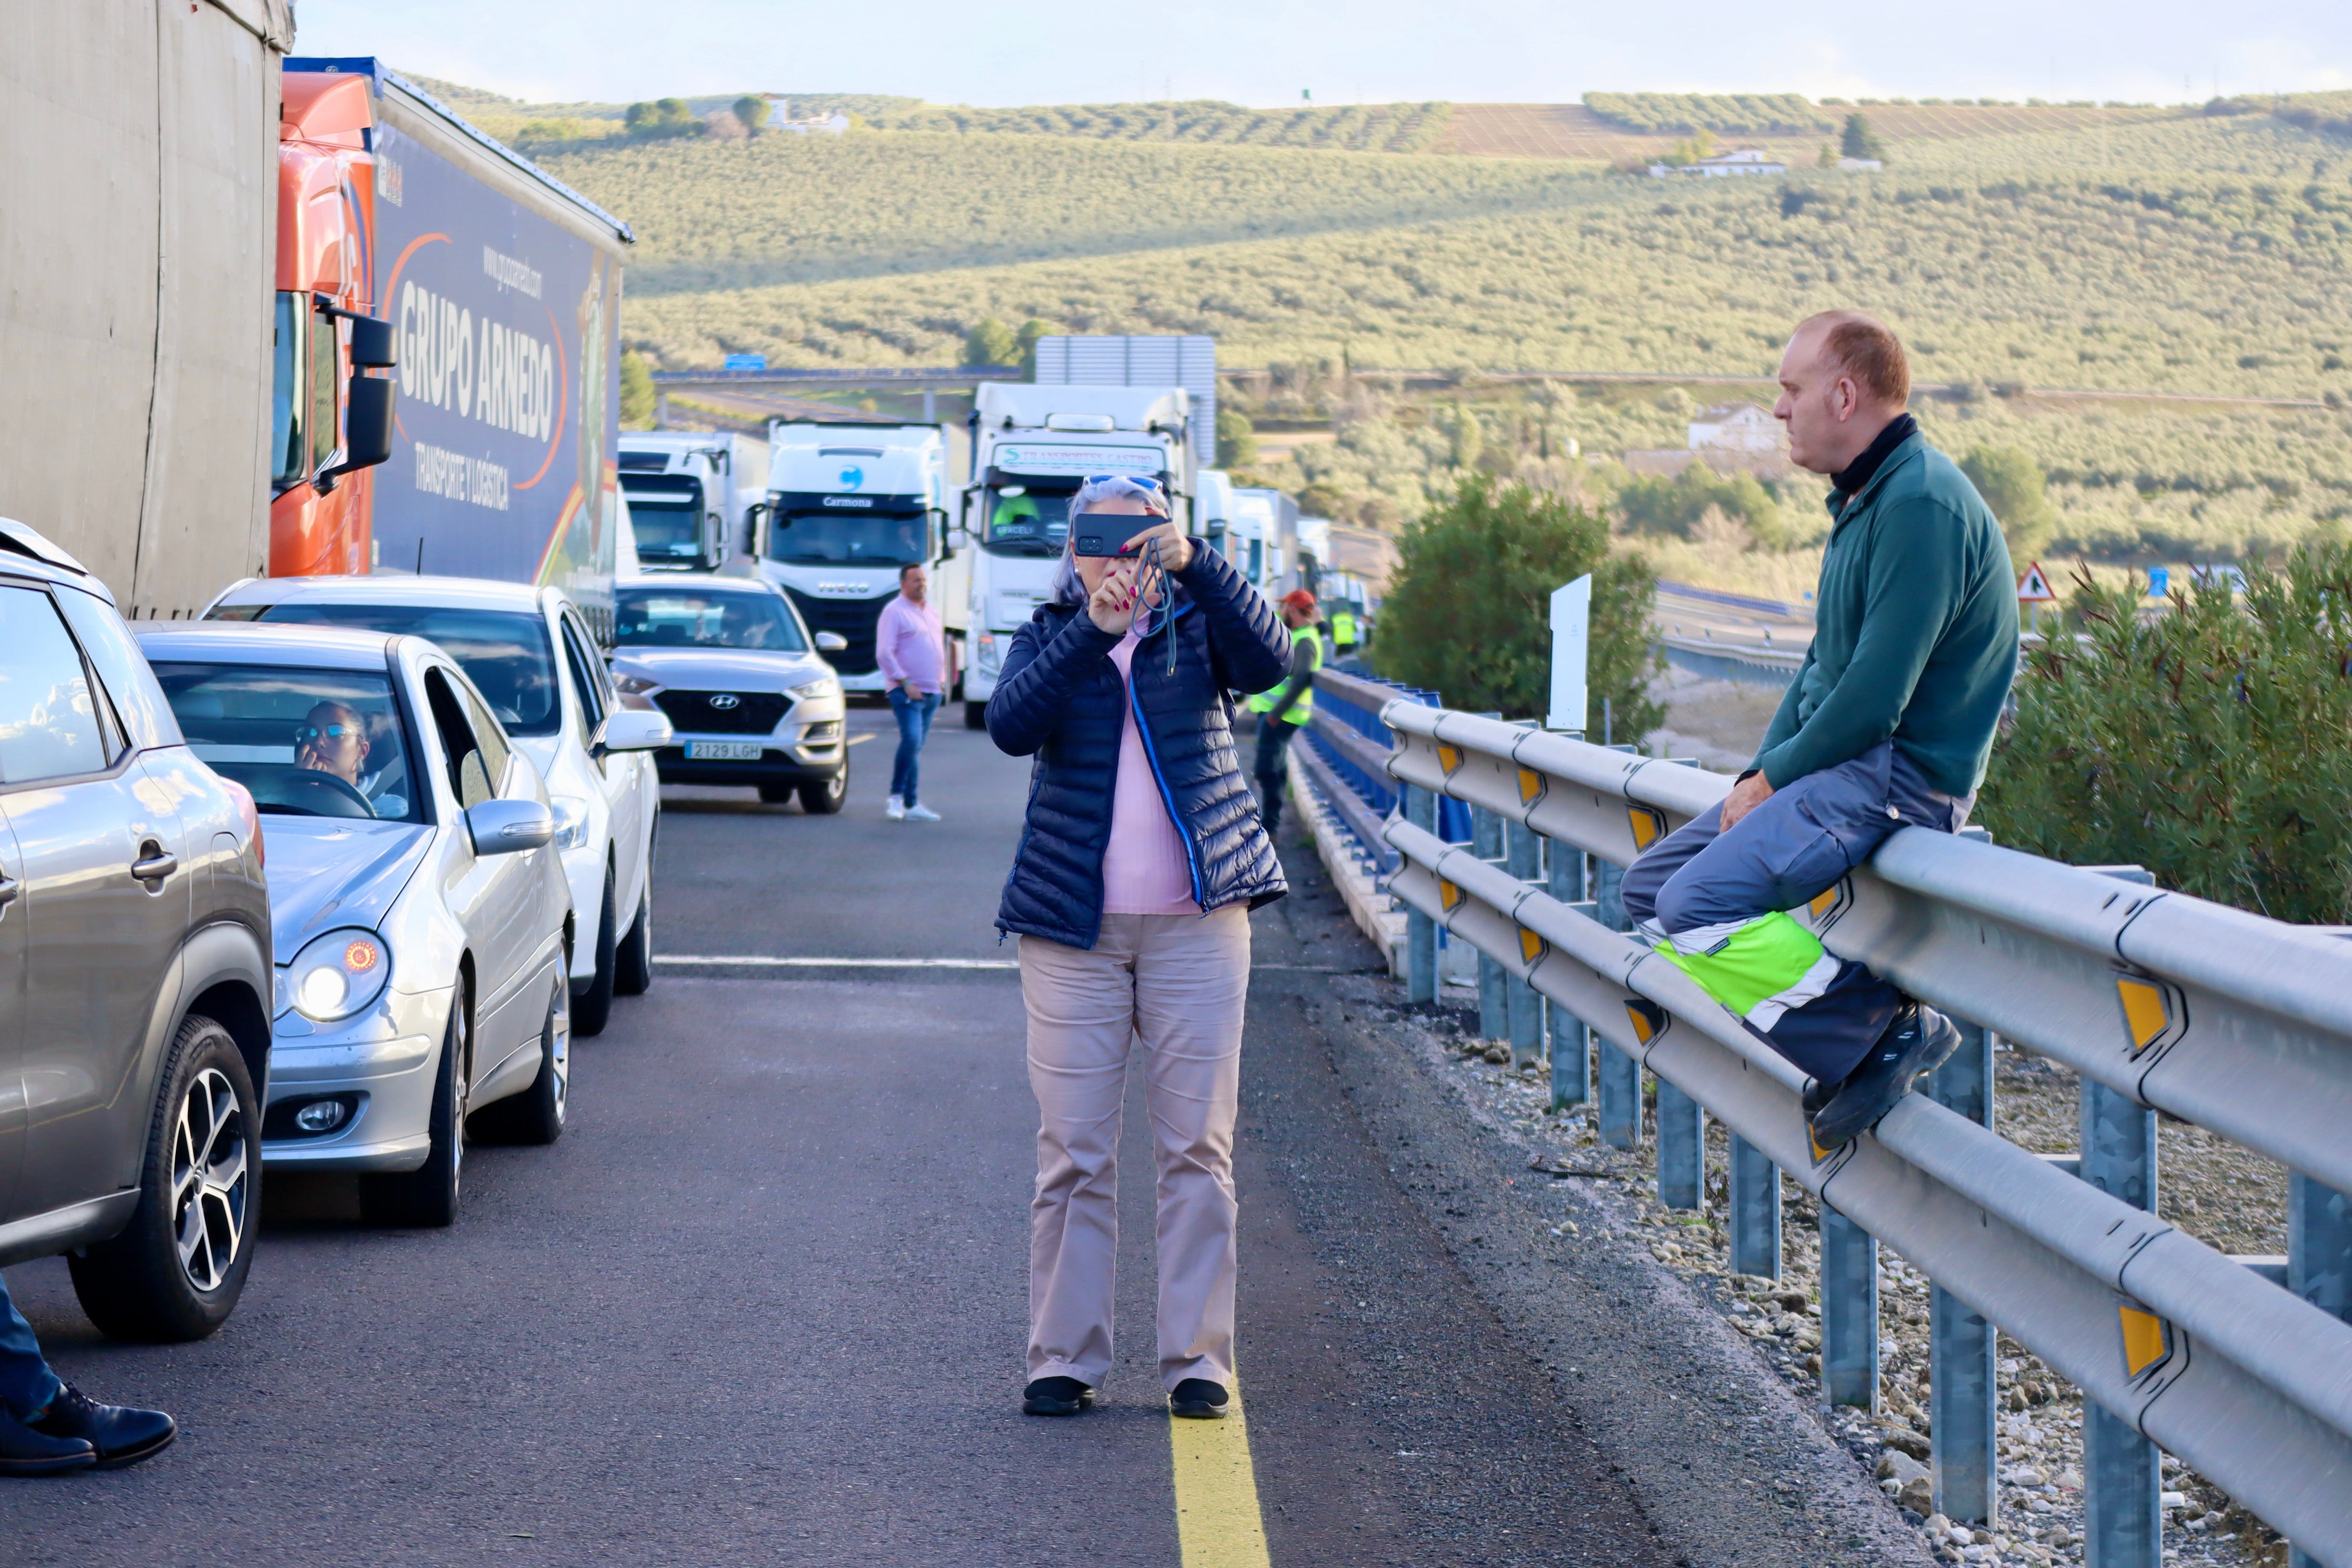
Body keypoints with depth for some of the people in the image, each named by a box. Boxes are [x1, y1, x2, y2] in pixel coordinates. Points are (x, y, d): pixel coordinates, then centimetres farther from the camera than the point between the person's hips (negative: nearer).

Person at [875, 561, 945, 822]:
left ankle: (911, 805, 9)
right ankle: (897, 797, -13)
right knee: (911, 740, -22)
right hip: (906, 691, -7)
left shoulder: (931, 613, 19)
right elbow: (884, 653, -12)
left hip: (932, 692, 7)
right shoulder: (894, 612, -5)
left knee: (916, 747, 8)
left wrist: (942, 679, 17)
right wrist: (905, 682, -18)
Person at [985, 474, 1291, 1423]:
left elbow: (1266, 660, -15)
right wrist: (1093, 630, -24)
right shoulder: (1048, 639, 8)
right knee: (1073, 1154, 0)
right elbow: (1010, 725, -12)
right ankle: (1064, 1358, 7)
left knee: (1197, 1147, 1)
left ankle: (1197, 1358, 6)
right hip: (1072, 927, 0)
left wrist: (1195, 564, -26)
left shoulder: (1196, 626, 7)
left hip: (1196, 924, 0)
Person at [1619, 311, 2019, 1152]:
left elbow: (1877, 696, -23)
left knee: (1699, 908, -25)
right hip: (1840, 766, 11)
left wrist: (1775, 779, -10)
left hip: (1898, 780, -11)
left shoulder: (1920, 504, -19)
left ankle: (1885, 1031, -15)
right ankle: (1849, 1021, 5)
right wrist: (1761, 772, 6)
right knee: (1650, 885, 12)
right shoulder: (1864, 498, 15)